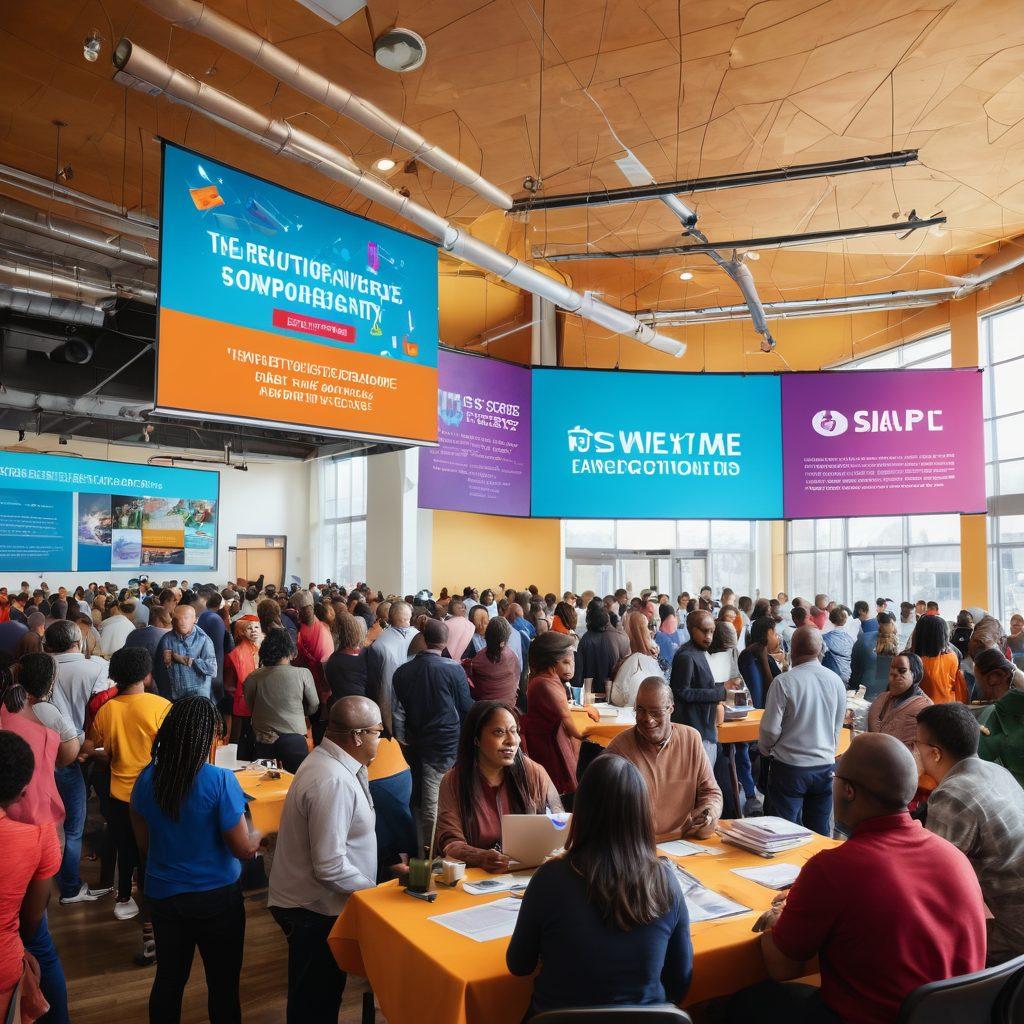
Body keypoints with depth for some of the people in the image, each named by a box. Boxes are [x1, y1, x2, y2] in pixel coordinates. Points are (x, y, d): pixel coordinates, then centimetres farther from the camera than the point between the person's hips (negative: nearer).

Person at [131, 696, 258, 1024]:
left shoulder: (146, 778, -9)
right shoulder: (220, 781, -24)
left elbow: (143, 846, 4)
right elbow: (244, 850, -18)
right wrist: (258, 836, 3)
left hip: (162, 895, 4)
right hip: (217, 897, -4)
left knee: (168, 979, 22)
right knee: (223, 984, 15)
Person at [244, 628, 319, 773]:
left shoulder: (252, 678, -5)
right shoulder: (303, 674, -8)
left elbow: (250, 708, 9)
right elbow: (313, 708, 5)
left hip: (263, 742, 2)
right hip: (294, 738, -2)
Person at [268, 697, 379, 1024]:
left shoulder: (329, 761, 3)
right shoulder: (333, 782, -29)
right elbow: (330, 867, -28)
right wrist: (376, 892, -16)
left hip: (309, 902, 9)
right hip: (314, 910, -9)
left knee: (322, 994, 23)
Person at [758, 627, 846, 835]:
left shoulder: (784, 682, -16)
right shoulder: (836, 681, -3)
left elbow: (770, 729, -13)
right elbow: (837, 728, 8)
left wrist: (764, 750, 8)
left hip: (789, 767, -4)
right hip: (825, 767, 4)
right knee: (820, 833, 15)